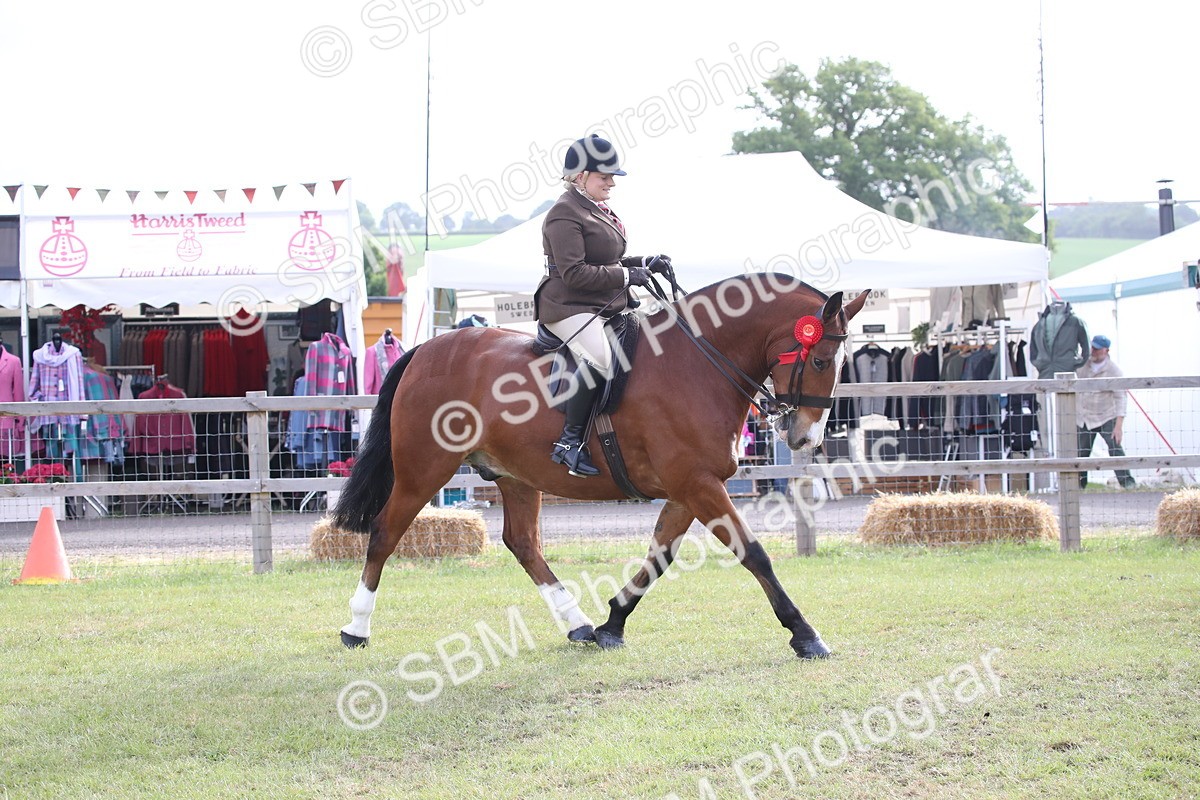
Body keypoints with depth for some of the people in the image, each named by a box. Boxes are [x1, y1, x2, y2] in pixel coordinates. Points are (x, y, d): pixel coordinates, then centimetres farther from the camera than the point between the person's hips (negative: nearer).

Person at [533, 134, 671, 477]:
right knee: (600, 359, -34)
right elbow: (575, 273, -20)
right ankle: (569, 441, -27)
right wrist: (626, 276, -18)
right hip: (569, 307, -10)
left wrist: (645, 263, 12)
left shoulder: (598, 212, 19)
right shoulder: (565, 215, -12)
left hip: (607, 307, 10)